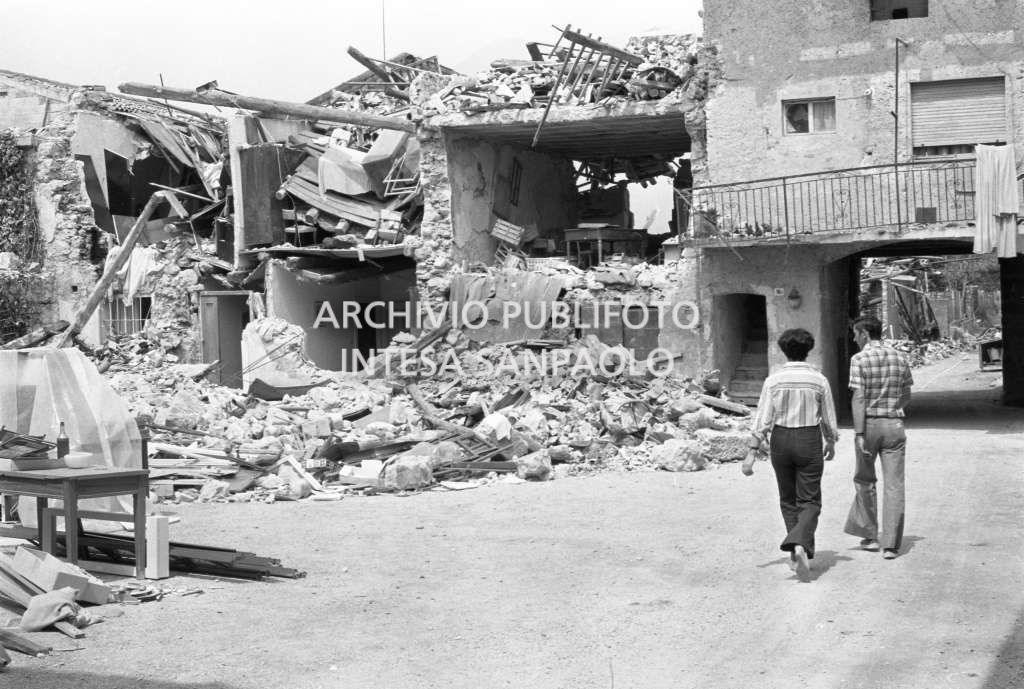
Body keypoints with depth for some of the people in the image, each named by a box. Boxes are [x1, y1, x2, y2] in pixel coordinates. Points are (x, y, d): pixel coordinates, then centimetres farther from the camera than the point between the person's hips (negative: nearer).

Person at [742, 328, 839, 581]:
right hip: (809, 441, -1)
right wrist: (831, 443, 21)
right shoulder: (819, 380, -4)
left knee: (788, 500, 18)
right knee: (810, 502, 3)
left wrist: (752, 453, -8)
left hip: (780, 440, 1)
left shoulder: (774, 381, -6)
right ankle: (800, 545, -23)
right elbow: (829, 420, 3)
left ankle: (797, 553, 22)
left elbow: (763, 420, -10)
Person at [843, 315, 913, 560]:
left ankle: (870, 536, 21)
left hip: (869, 424, -3)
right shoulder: (899, 358, 6)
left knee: (865, 480, 16)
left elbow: (859, 399, -16)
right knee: (893, 485, 3)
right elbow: (906, 396, 15)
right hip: (894, 424, 3)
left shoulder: (860, 359, -9)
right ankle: (890, 544, 1)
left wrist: (859, 434, -17)